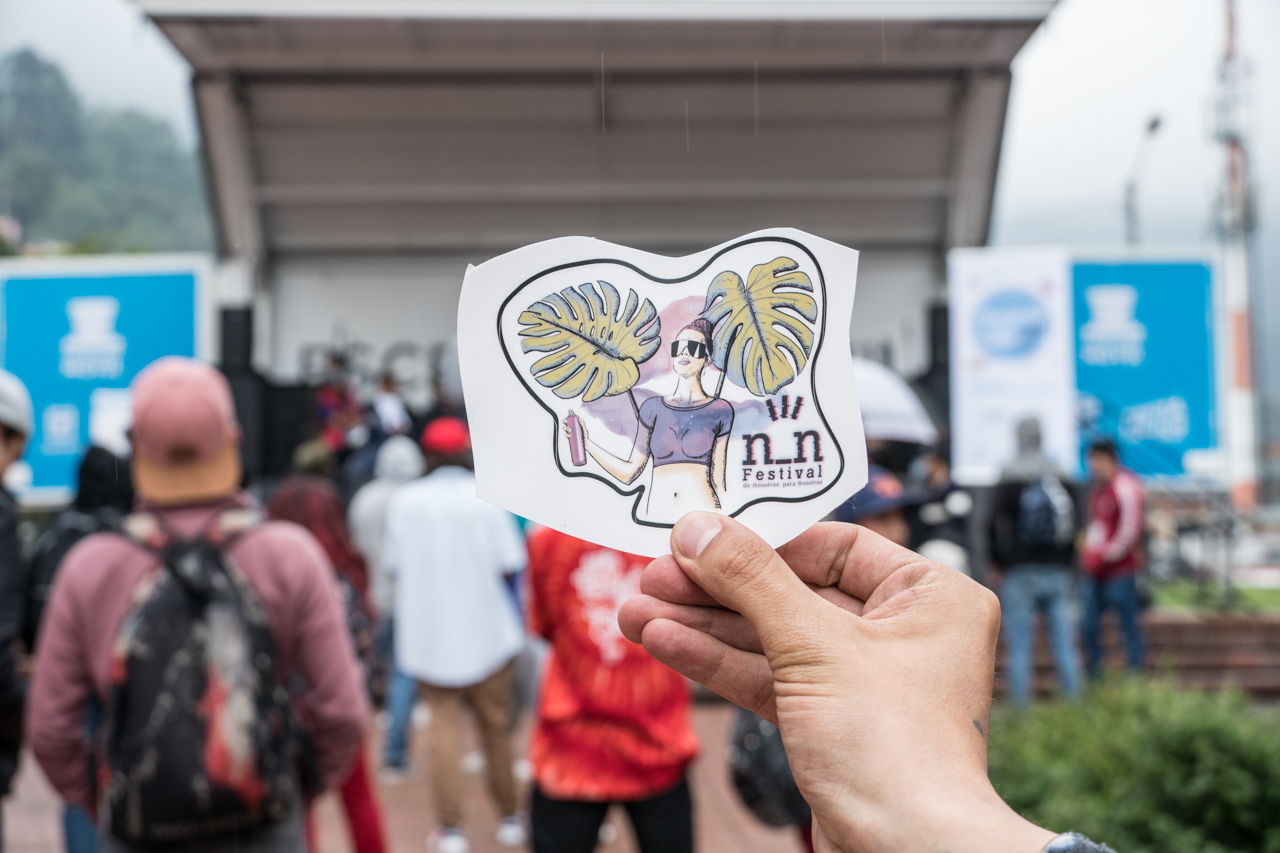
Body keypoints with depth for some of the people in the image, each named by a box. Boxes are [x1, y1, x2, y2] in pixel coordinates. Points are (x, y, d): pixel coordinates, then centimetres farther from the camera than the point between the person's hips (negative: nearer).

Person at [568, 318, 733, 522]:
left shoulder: (719, 411, 6)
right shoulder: (653, 408, 11)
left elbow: (718, 480, 6)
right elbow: (629, 472, 10)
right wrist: (586, 442, 5)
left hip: (703, 519, -2)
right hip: (656, 517, 2)